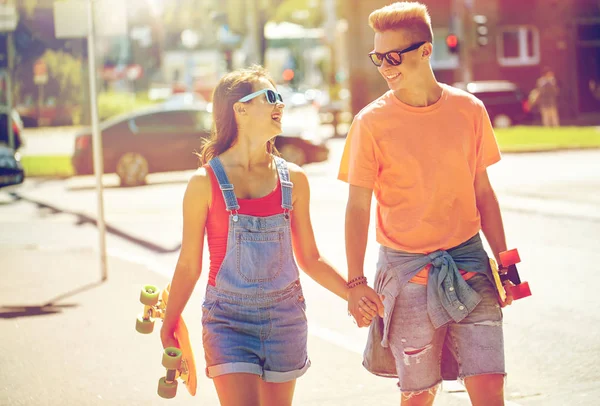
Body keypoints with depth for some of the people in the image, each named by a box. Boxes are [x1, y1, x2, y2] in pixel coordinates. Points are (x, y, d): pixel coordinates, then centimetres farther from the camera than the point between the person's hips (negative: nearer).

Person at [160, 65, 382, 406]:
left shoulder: (293, 179, 4)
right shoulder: (206, 182, -6)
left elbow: (310, 258, 11)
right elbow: (189, 263, -1)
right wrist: (169, 328, -2)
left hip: (285, 317, 3)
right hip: (229, 318, -3)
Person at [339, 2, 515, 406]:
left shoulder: (469, 109, 1)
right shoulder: (372, 122, -6)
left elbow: (482, 191, 10)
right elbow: (358, 207, -3)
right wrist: (355, 281, -10)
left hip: (468, 259, 2)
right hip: (407, 268, -2)